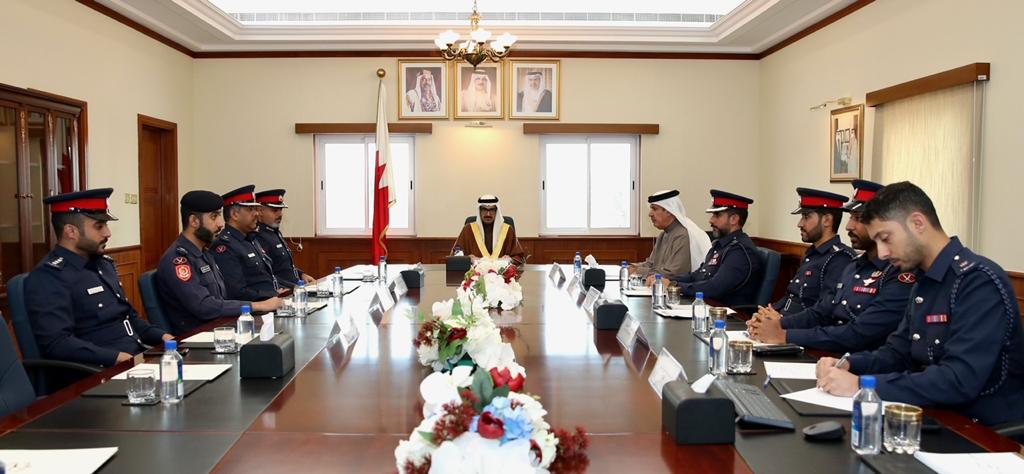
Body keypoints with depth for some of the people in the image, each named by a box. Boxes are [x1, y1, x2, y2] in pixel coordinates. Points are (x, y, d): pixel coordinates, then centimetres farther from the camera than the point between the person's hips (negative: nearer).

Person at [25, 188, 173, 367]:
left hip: (139, 357, 9)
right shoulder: (48, 276, -9)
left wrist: (161, 336, 10)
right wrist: (117, 357, -24)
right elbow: (55, 343, -20)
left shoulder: (103, 263, 17)